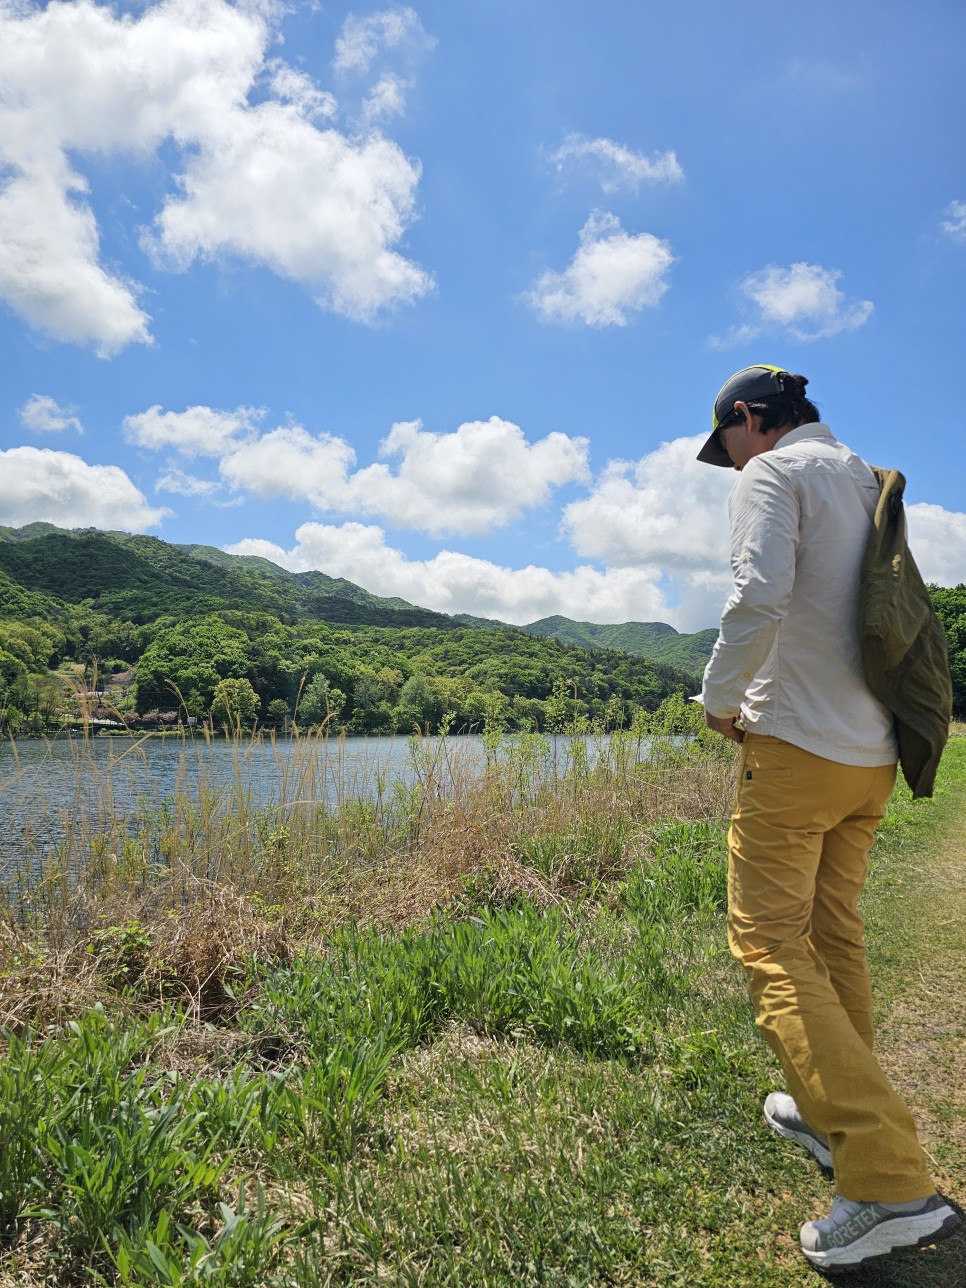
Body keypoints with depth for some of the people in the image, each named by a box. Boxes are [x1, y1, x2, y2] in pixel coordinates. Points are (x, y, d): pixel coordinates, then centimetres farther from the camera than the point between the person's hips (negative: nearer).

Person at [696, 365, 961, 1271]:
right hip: (874, 754, 9)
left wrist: (720, 698, -8)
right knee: (833, 934, 18)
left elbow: (759, 598, -23)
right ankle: (834, 1115, 30)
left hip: (795, 747, -8)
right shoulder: (871, 483, 18)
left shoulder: (773, 474, -6)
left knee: (771, 944, -4)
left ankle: (892, 1183, -7)